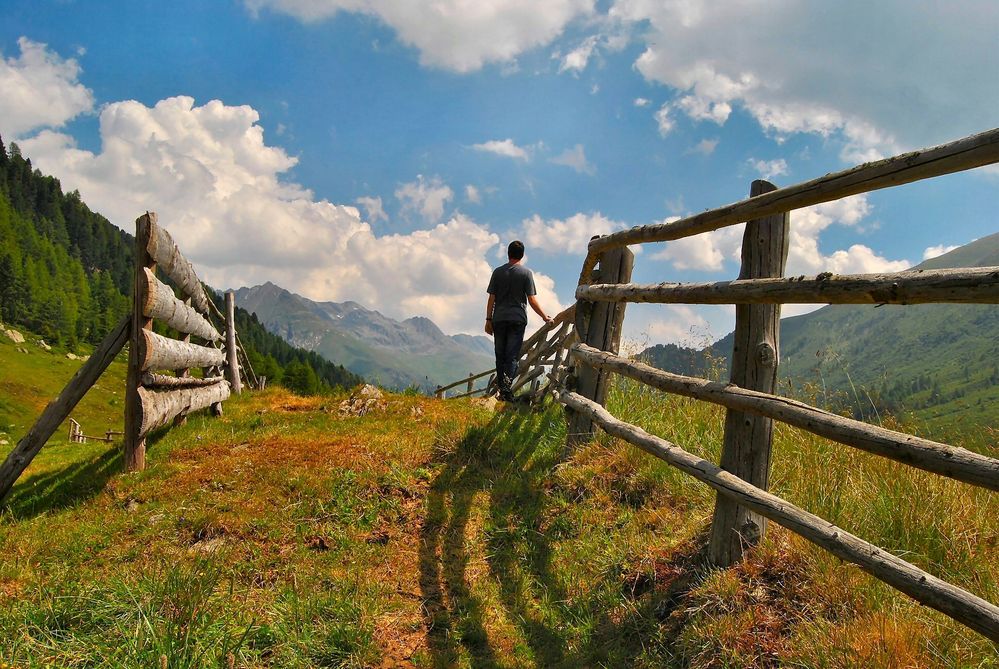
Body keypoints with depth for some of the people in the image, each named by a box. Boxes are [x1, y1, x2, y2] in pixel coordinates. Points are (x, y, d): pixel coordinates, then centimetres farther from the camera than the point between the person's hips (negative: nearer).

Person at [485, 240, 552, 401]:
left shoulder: (498, 272, 6)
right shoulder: (526, 273, -1)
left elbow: (491, 298, 3)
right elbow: (532, 300, -4)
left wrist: (488, 319, 7)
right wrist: (545, 317, 5)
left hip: (499, 319, 2)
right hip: (518, 319, -2)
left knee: (500, 356, 9)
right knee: (512, 356, -2)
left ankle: (501, 389, 12)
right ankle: (507, 387, -17)